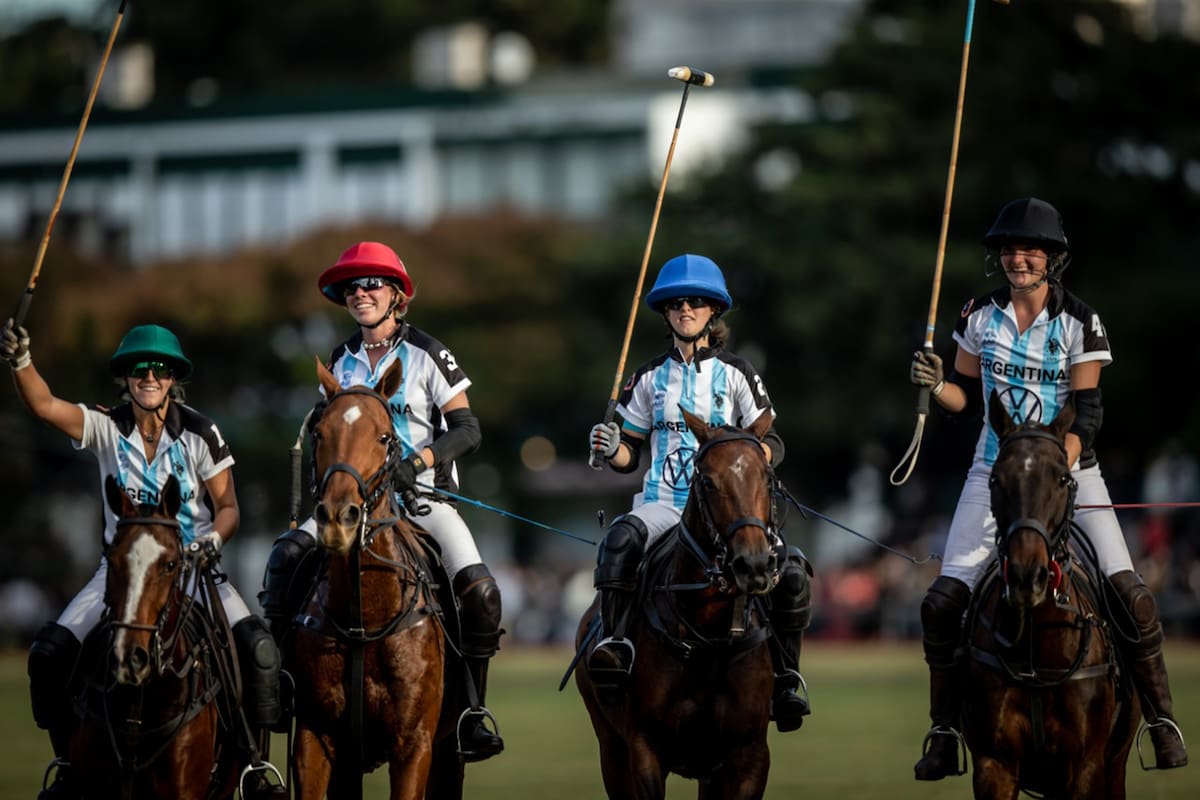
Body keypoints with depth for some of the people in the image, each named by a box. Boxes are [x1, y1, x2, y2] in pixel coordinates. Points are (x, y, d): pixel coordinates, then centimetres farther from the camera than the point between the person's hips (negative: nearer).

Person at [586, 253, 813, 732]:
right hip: (662, 502, 1)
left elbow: (771, 444, 7)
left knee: (791, 570, -24)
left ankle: (785, 675, -8)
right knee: (621, 538, -36)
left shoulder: (735, 374, 9)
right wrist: (610, 448, -7)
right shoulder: (651, 378, 14)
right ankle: (613, 641, -37)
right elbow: (630, 455, 17)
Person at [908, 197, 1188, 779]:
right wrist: (935, 385, -12)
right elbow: (969, 397, 10)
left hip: (1068, 467, -2)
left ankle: (1161, 720, -1)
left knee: (1129, 593, -16)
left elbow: (1087, 411, -9)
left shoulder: (1080, 322, -6)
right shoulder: (981, 317, 1)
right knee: (942, 601, -9)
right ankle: (944, 735, 5)